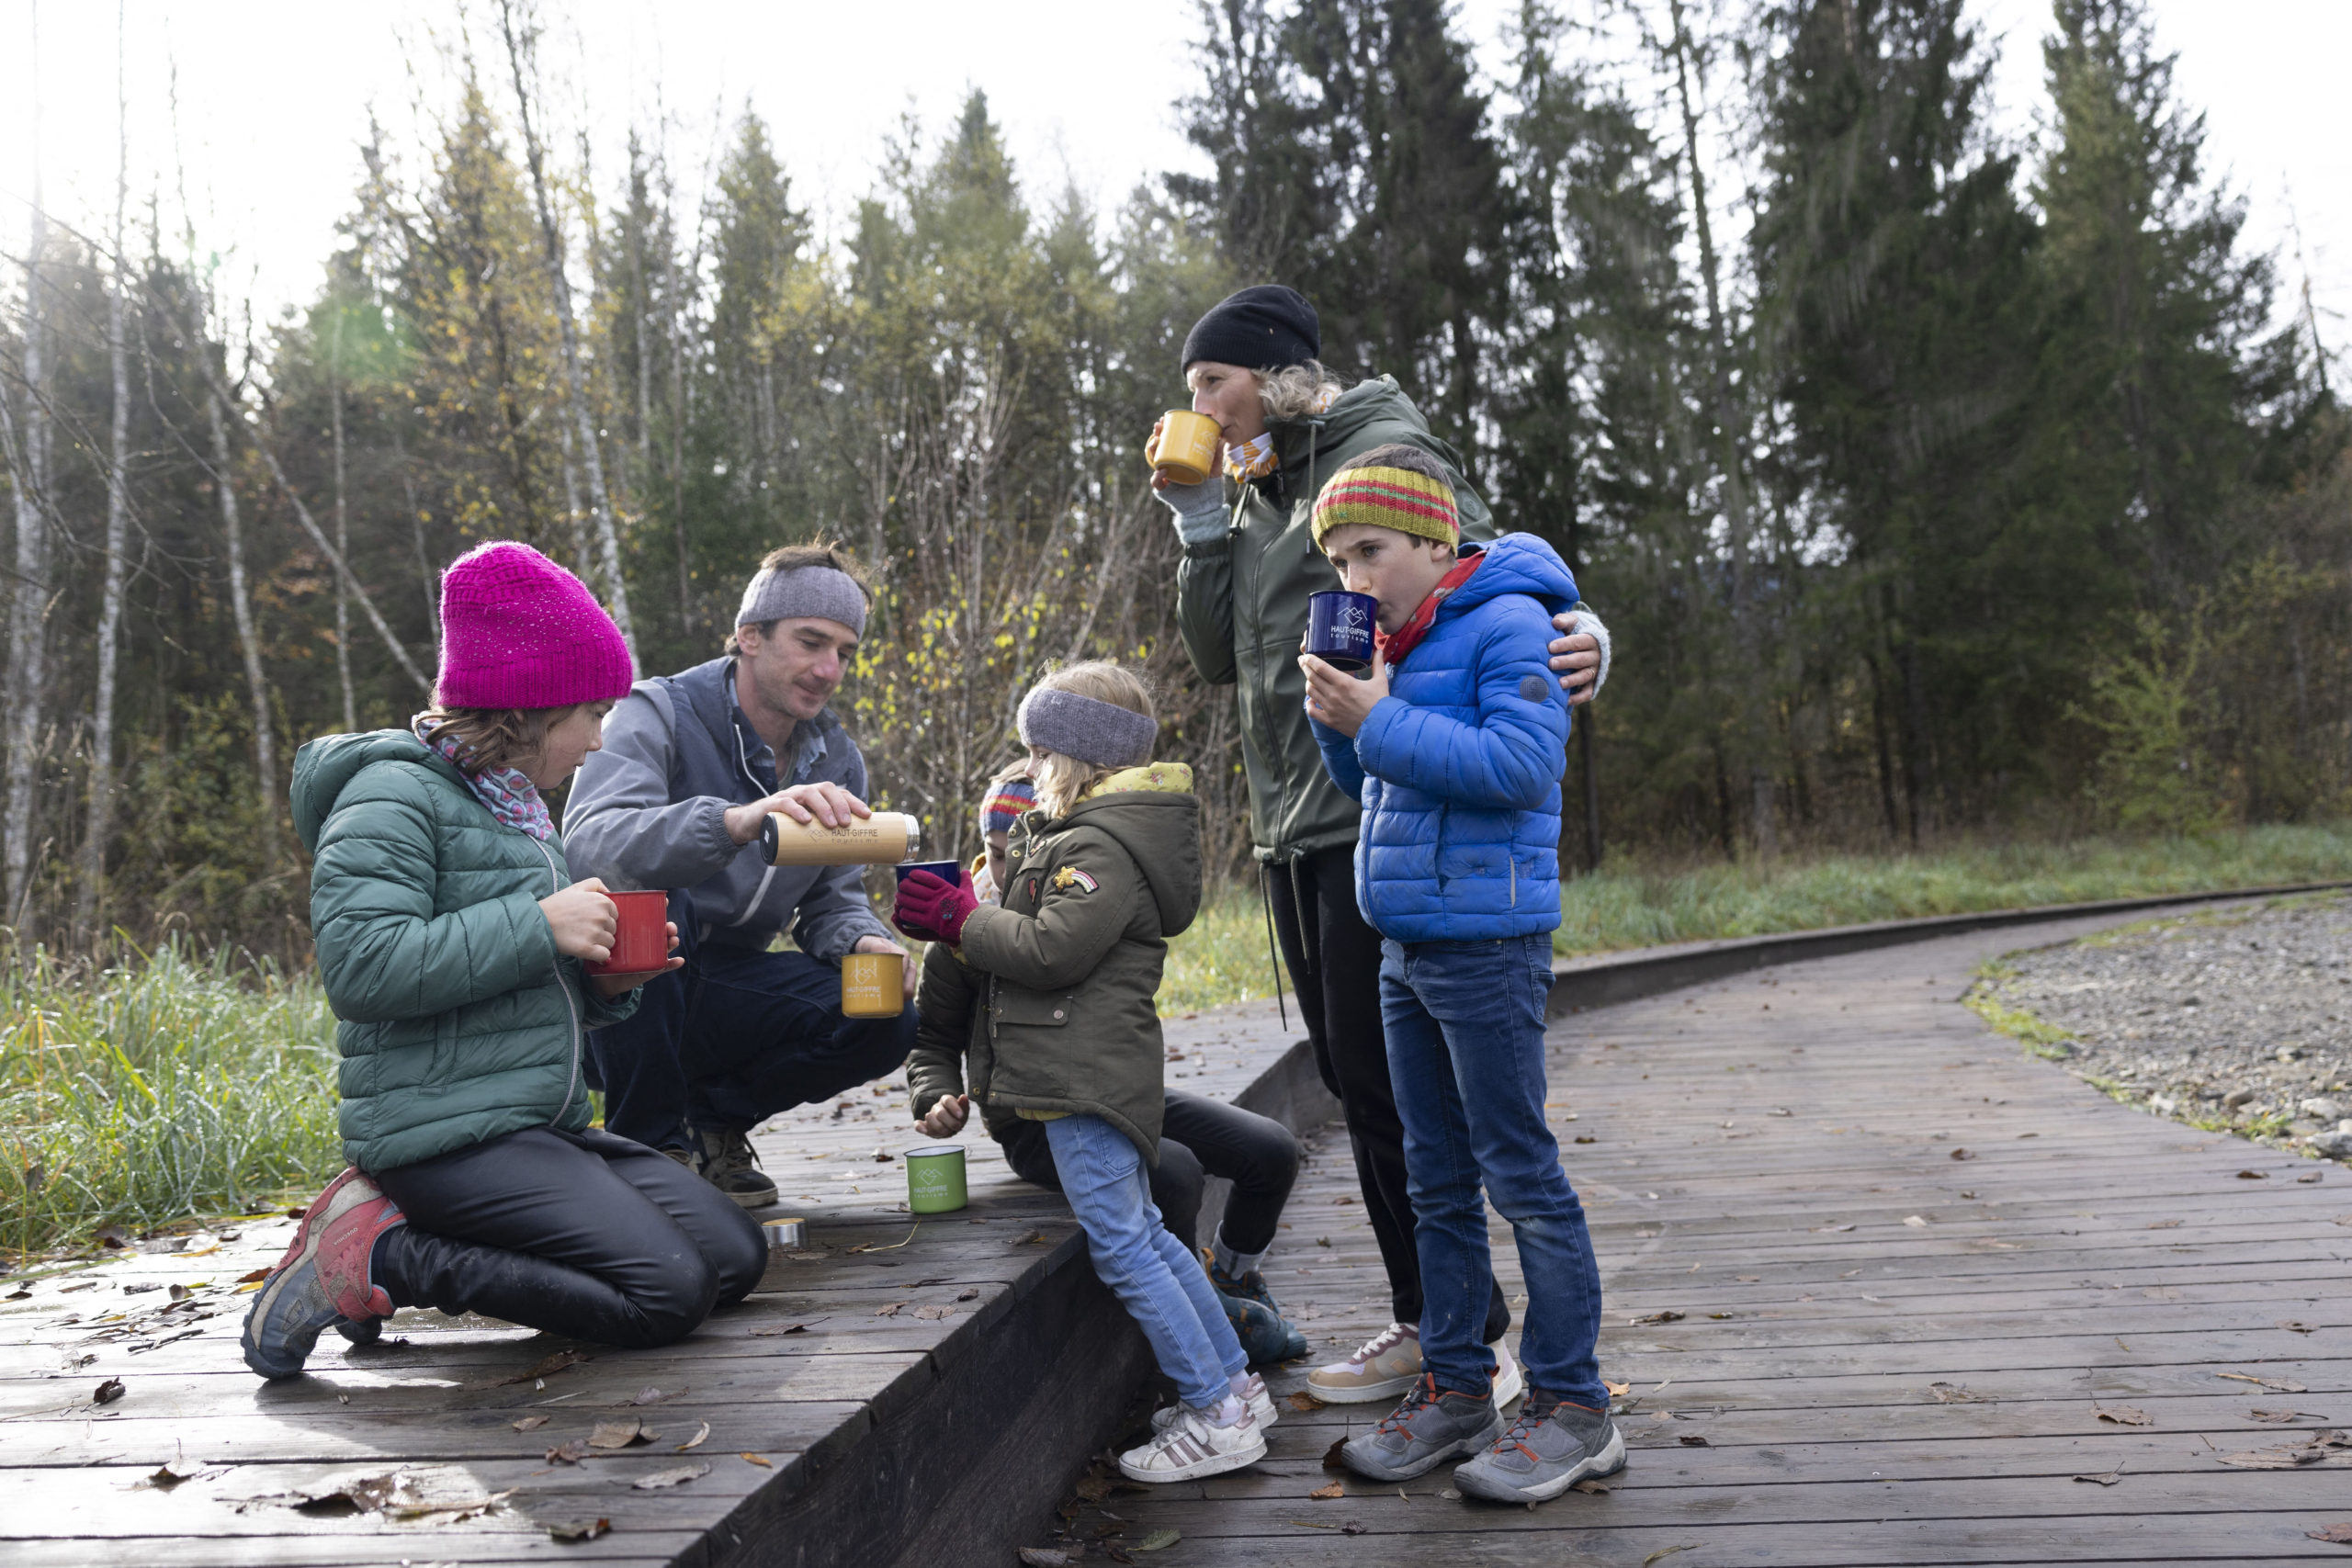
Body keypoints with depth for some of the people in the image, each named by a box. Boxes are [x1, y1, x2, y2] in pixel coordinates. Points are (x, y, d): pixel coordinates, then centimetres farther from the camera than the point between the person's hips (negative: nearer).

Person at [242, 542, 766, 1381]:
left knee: (735, 1256, -1)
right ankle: (379, 1255, -6)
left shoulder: (517, 808, 20)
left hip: (544, 1124, 10)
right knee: (666, 1292, -20)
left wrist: (606, 982, 4)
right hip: (445, 1130, -10)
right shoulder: (393, 795, -8)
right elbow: (360, 964, -23)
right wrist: (539, 925, -20)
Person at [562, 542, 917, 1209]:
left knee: (885, 1024, -17)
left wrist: (864, 942, -17)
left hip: (723, 990, 5)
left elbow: (832, 900, 8)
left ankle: (714, 1116, 8)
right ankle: (649, 1145, -17)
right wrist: (738, 822, -51)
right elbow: (591, 844, -34)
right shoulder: (657, 714, -15)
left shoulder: (836, 758, 5)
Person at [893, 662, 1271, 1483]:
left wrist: (959, 918, -14)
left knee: (1121, 1247, -5)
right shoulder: (1068, 831, 17)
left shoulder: (1102, 844, -17)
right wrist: (959, 915, 9)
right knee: (1145, 1234, 17)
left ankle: (1216, 1417, 3)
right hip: (1088, 1071, 11)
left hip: (1088, 1076, -11)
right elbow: (1032, 927, 21)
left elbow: (1054, 949, -24)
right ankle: (1235, 1384, 26)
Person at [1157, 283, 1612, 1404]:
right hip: (1296, 834, 9)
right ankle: (1429, 1325, 25)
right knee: (1356, 1085, 13)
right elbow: (1219, 659, 17)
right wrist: (1202, 527, 7)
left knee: (1390, 1087, -8)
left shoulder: (1388, 457, -5)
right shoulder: (1260, 494, 19)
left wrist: (1580, 637, -32)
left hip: (1381, 825, -9)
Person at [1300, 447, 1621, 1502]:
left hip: (1486, 941, -9)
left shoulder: (1509, 623, -9)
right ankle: (1454, 1388, 22)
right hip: (1406, 946, 9)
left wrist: (1382, 724, -19)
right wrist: (1338, 722, 1)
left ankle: (1573, 1410, 7)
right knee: (1436, 1180, 12)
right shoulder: (1401, 648, 16)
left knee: (1522, 1176, -3)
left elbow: (1523, 764, -21)